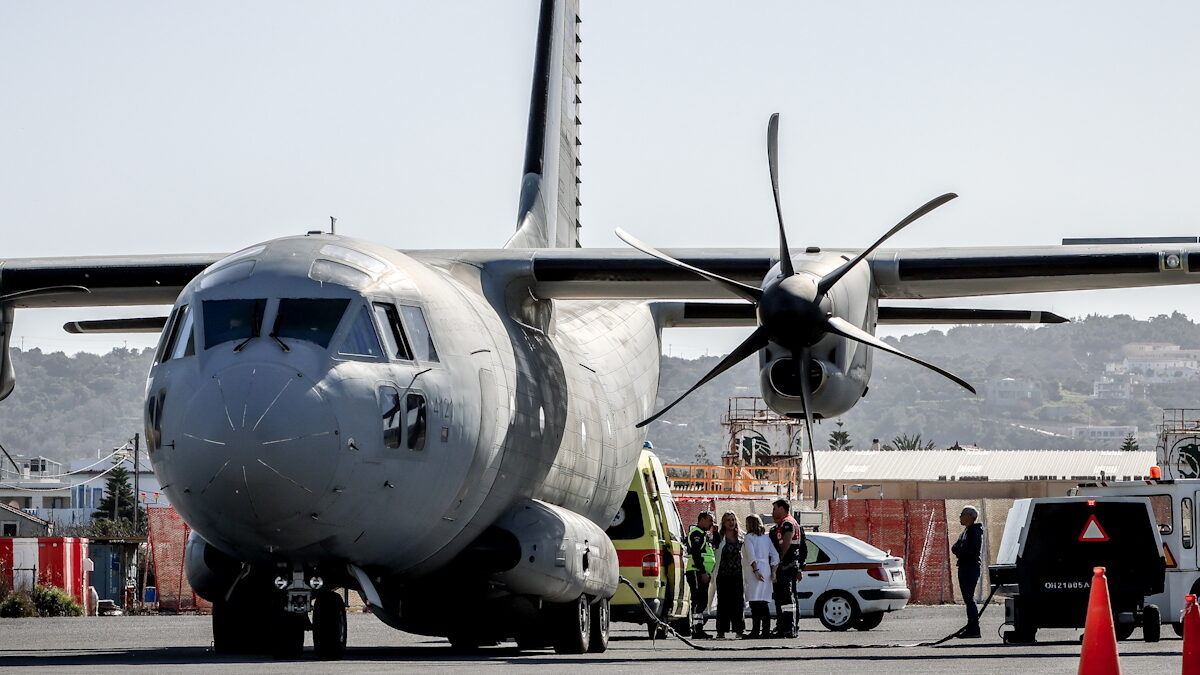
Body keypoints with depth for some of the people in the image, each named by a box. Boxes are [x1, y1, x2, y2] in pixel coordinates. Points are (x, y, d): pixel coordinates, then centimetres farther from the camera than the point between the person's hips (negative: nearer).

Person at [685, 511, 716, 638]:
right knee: (698, 601, -13)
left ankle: (698, 629, 13)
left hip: (703, 573, 10)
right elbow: (696, 553, -19)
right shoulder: (696, 533, -9)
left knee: (702, 601, 10)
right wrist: (703, 572, -23)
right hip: (696, 572, -10)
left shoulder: (704, 534, 24)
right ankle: (697, 629, -16)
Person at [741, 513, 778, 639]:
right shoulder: (766, 538, 16)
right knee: (763, 603, 9)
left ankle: (755, 631, -15)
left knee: (755, 602, -10)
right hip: (766, 570, 7)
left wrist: (755, 571, -19)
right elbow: (775, 556, 10)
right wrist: (773, 572, 8)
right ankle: (766, 631, 7)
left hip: (755, 570, -7)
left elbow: (751, 555, -16)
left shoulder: (749, 537, -3)